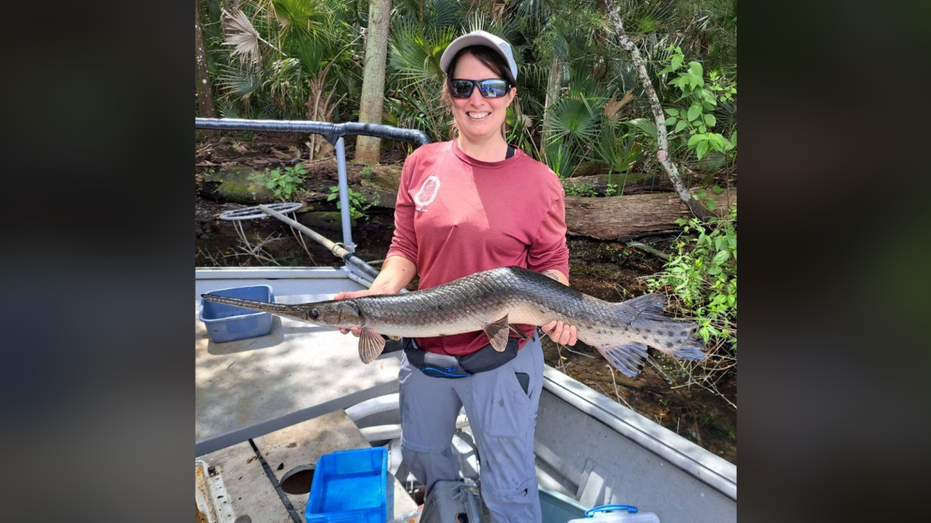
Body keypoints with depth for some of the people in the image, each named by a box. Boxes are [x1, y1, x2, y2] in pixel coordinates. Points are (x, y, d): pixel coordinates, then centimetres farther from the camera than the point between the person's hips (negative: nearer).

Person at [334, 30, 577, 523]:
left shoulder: (539, 181, -9)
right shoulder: (422, 164, -2)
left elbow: (551, 263, -2)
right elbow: (405, 248, 1)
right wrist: (377, 294, -16)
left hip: (503, 359, -3)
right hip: (425, 352, 5)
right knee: (421, 454, 31)